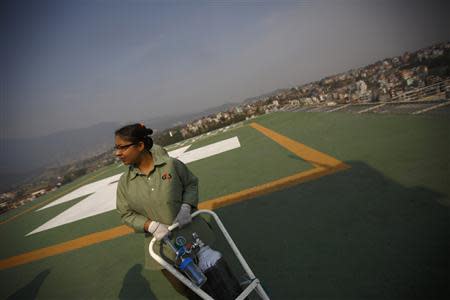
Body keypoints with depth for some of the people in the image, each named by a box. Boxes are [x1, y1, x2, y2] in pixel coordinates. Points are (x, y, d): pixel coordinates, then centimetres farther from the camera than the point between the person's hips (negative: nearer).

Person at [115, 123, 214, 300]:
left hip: (191, 233, -1)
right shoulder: (125, 182, -6)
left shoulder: (171, 164, -13)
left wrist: (186, 207, -17)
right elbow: (126, 214, -1)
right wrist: (152, 225, -17)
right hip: (162, 243, 2)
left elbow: (191, 183, 0)